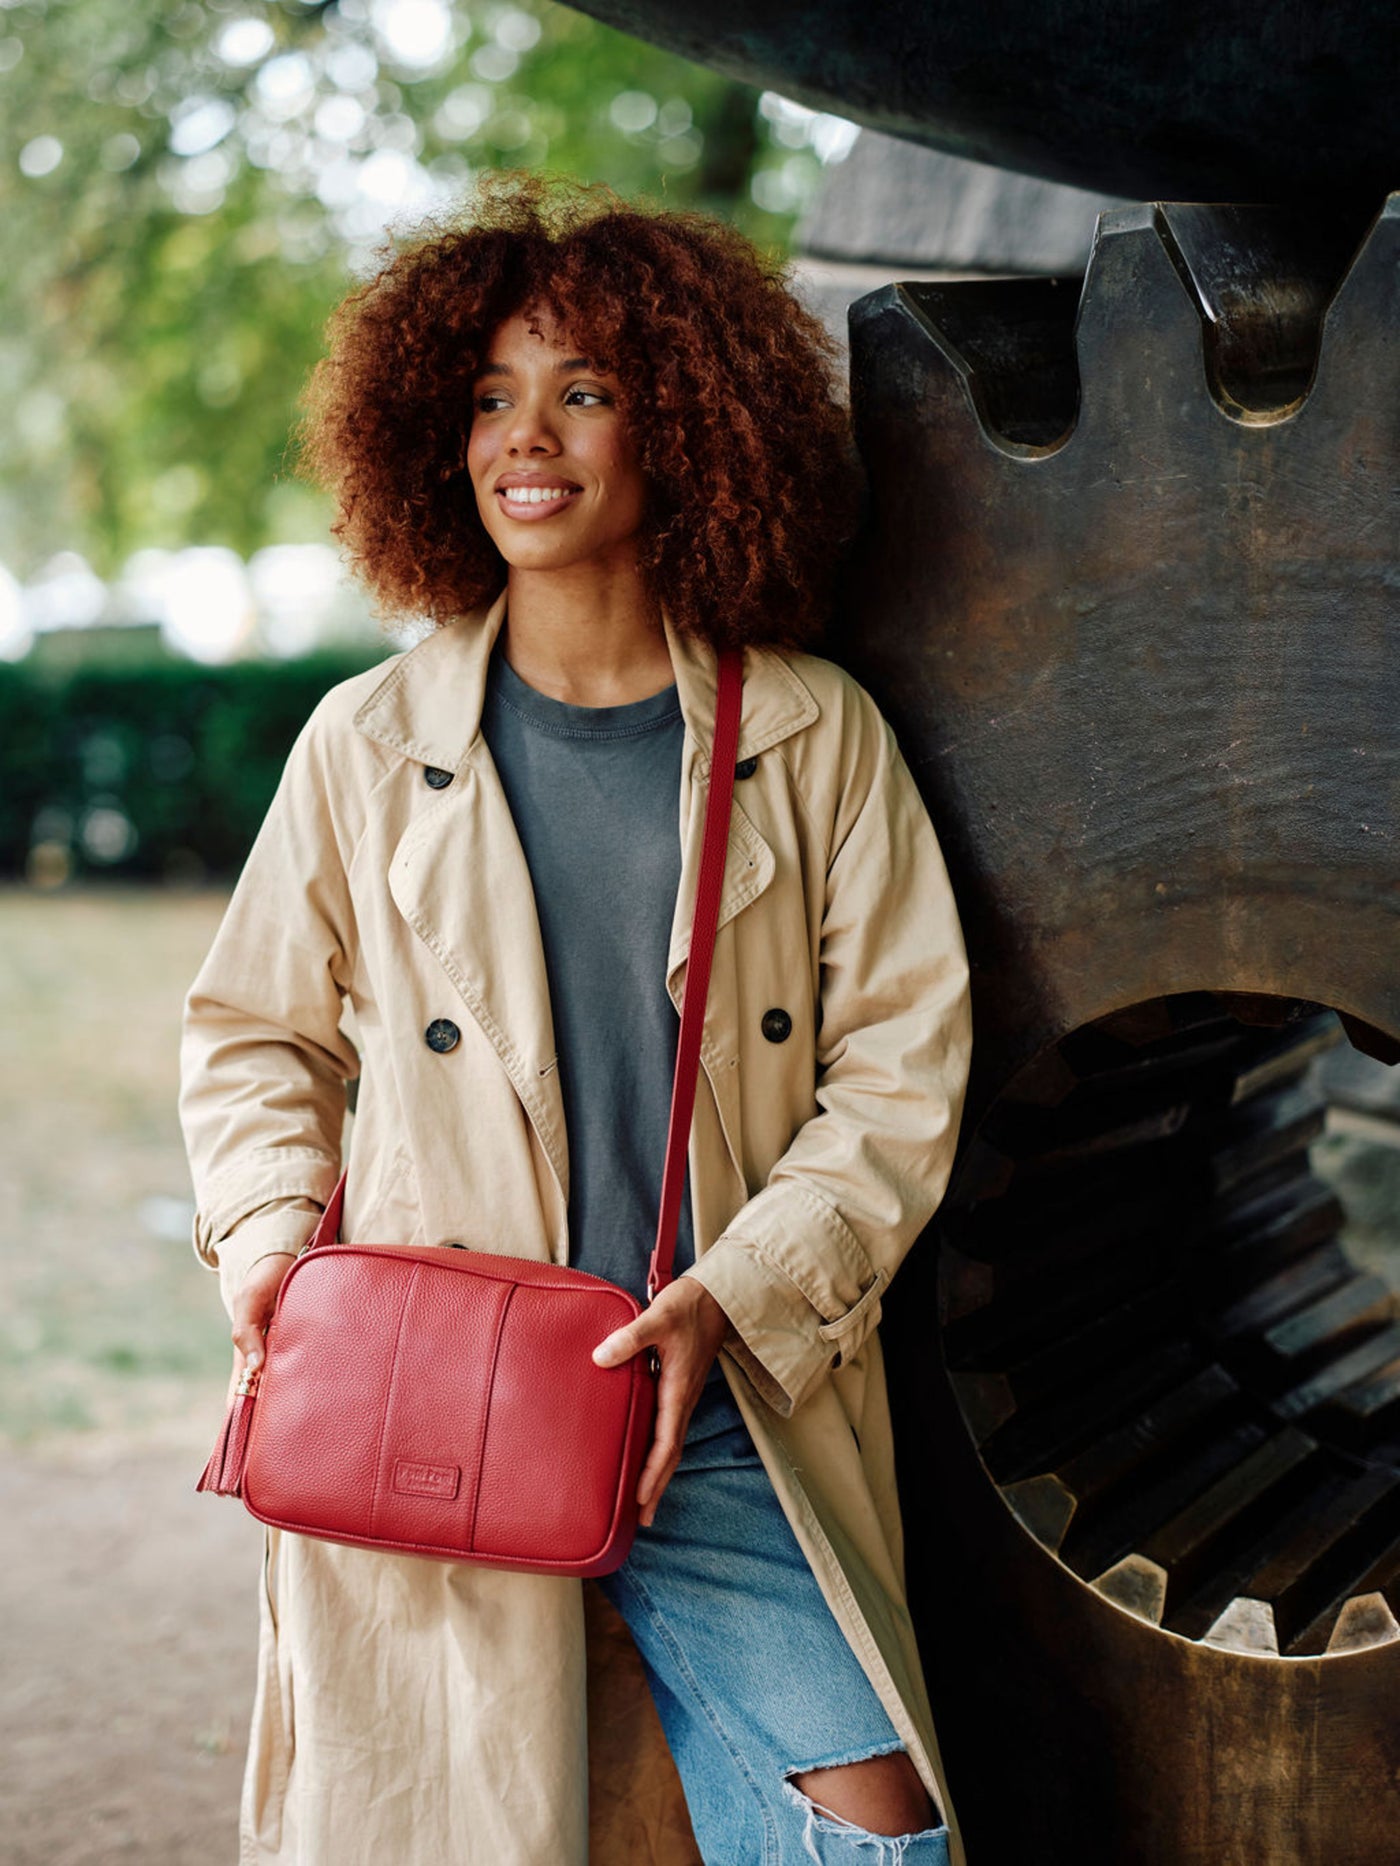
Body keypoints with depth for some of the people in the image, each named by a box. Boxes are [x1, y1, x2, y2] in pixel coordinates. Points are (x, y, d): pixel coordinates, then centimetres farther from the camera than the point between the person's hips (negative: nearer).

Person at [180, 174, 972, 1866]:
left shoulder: (814, 739, 3)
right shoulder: (366, 746, 4)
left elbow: (902, 1066, 2)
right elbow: (252, 1037, 14)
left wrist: (731, 1300, -9)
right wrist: (270, 1240, -3)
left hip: (732, 1422, 0)